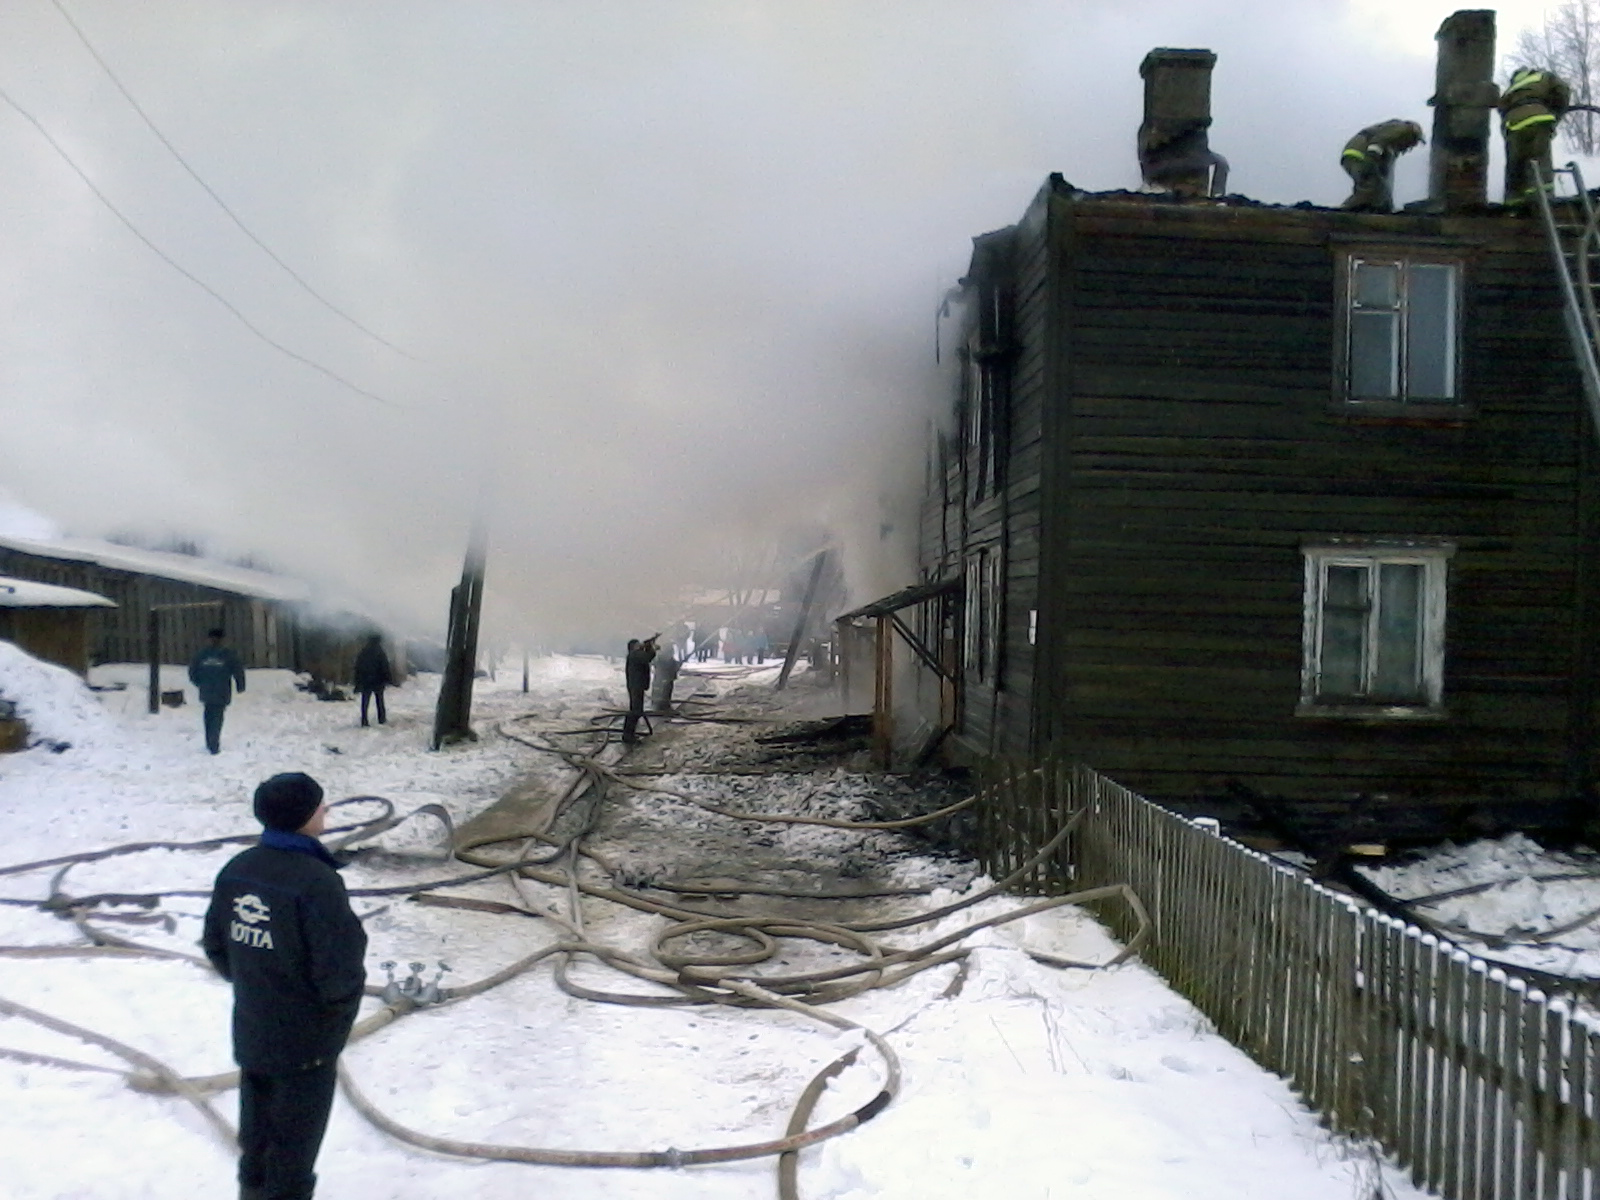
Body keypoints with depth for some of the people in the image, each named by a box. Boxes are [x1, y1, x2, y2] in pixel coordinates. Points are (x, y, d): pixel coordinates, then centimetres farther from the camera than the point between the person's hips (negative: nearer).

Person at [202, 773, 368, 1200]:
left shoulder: (236, 869, -5)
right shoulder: (317, 883, -28)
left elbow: (215, 946, 7)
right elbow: (339, 974, -26)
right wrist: (343, 1002, -5)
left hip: (250, 1032, 7)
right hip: (305, 1040, -7)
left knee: (256, 1130, 25)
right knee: (295, 1137, 12)